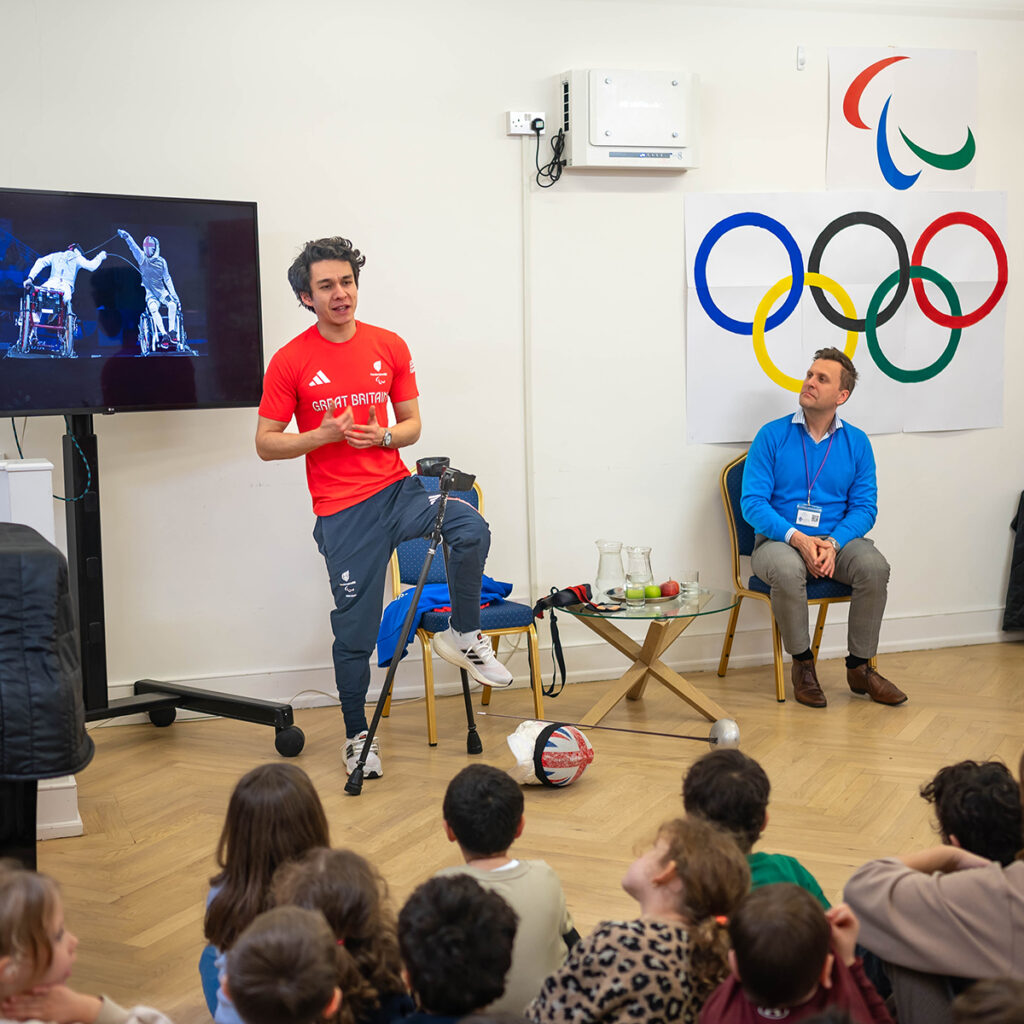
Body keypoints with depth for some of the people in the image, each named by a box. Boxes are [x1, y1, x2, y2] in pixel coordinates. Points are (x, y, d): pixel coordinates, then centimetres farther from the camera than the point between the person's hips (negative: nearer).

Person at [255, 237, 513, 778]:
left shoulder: (390, 347, 6)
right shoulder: (290, 362, -3)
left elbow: (412, 425, 12)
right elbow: (266, 442, 0)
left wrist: (382, 436, -11)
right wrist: (323, 434, -15)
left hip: (397, 488, 2)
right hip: (343, 510, -2)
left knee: (470, 530, -26)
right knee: (354, 630, 3)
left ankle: (463, 637, -2)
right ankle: (357, 738, 22)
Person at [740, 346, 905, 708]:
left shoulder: (856, 443, 6)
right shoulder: (773, 435, -1)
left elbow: (864, 508, 2)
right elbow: (752, 502, -7)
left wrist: (832, 543, -18)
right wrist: (797, 538, -22)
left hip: (836, 541, 2)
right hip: (777, 540, -2)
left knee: (874, 566, -28)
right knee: (787, 569, -36)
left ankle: (859, 667, -9)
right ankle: (802, 664, -13)